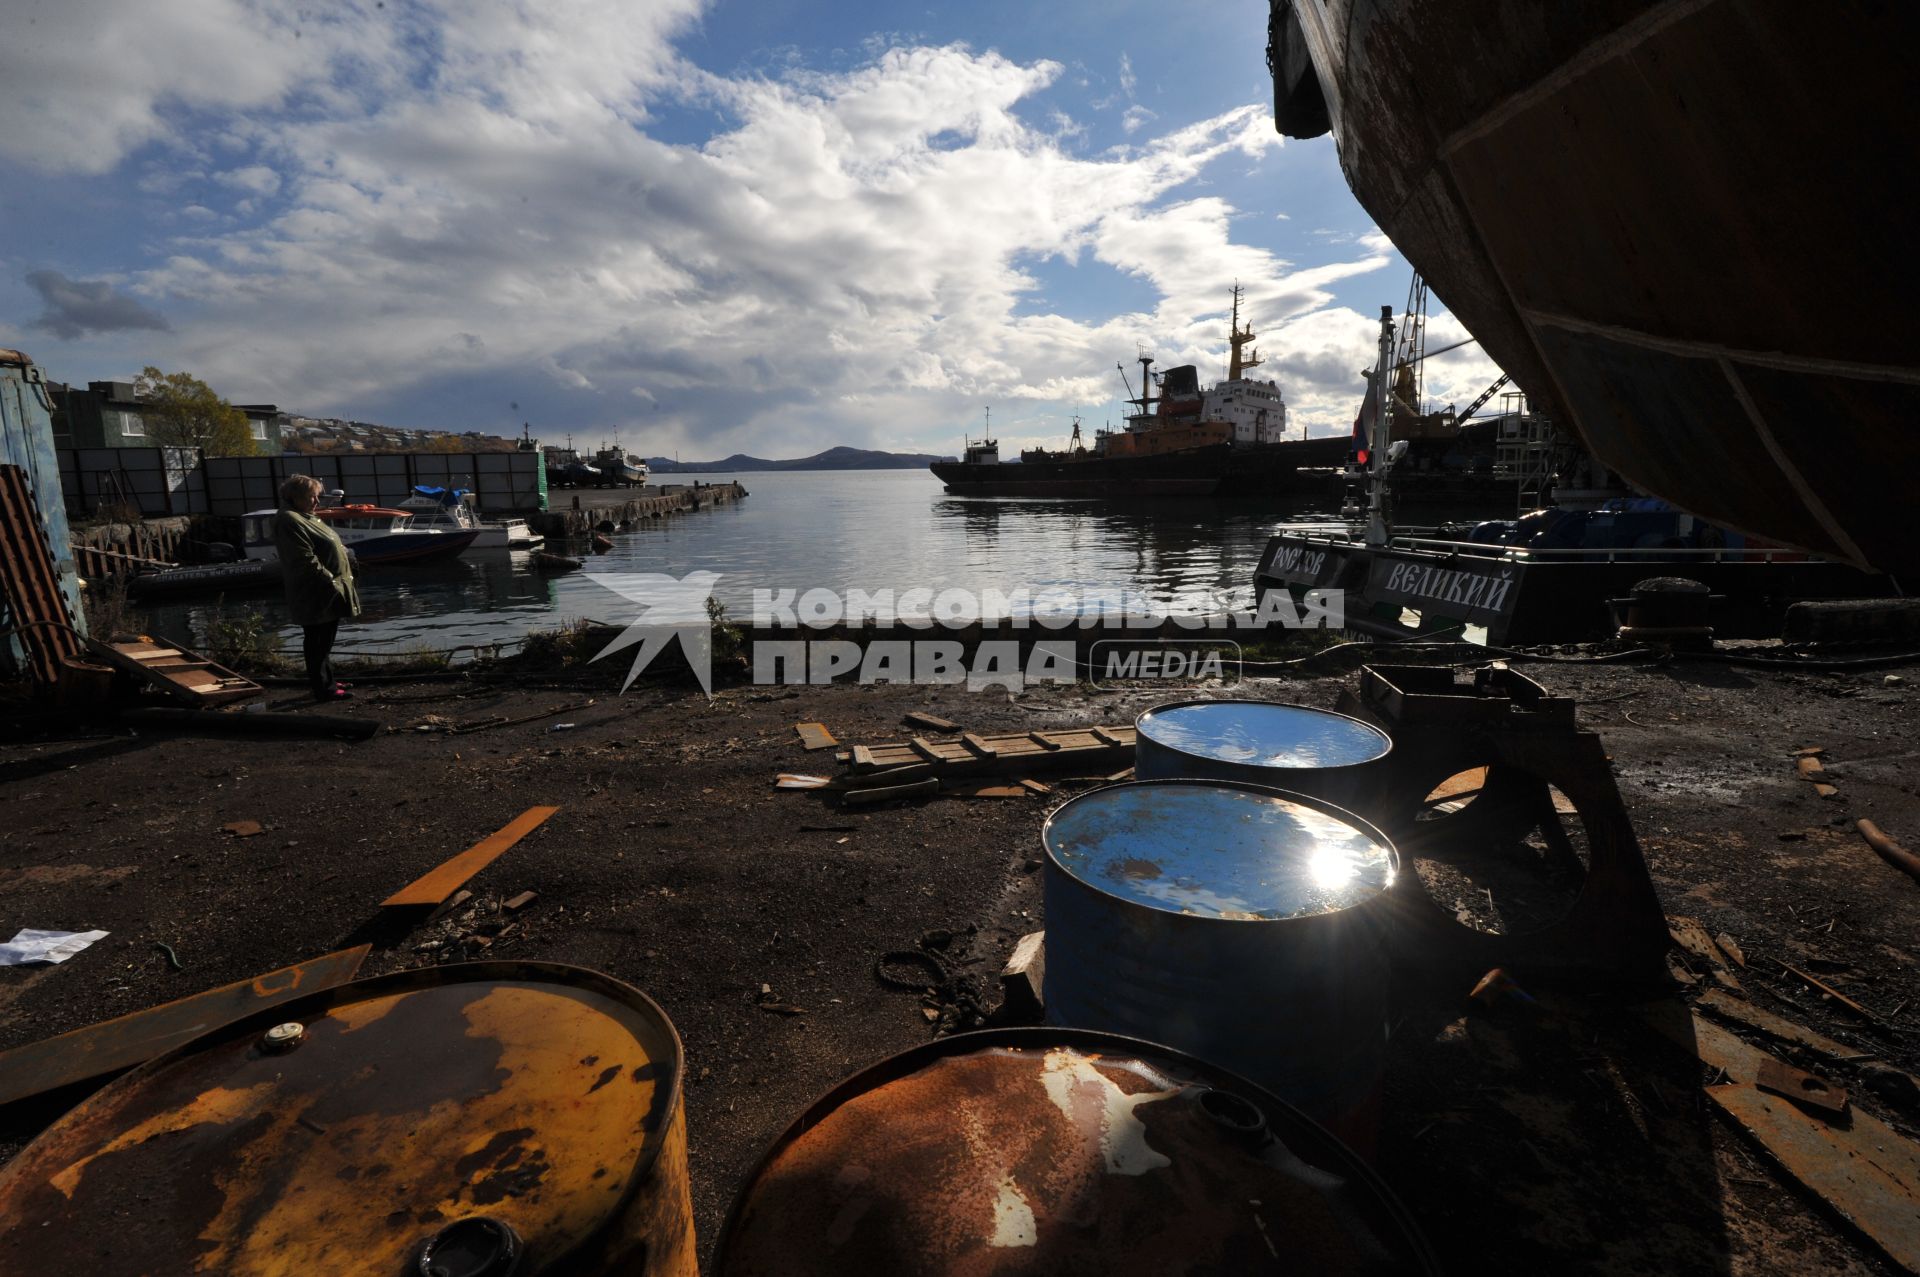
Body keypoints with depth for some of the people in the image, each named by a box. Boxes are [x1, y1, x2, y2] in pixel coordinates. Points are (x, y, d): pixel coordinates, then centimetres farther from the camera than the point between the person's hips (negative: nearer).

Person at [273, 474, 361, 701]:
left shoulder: (304, 517, 18)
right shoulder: (289, 521, -16)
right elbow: (305, 560, -23)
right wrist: (329, 581, -21)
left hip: (325, 592, 11)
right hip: (315, 596, -11)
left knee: (324, 640, 17)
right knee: (317, 642, -5)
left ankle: (326, 682, 27)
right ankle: (324, 689, 0)